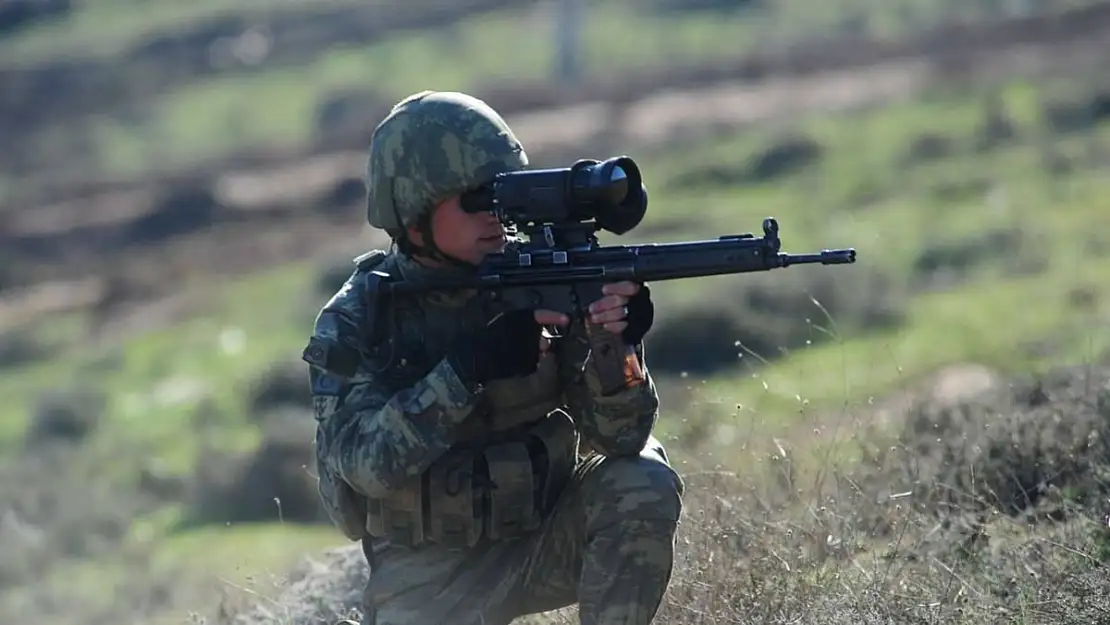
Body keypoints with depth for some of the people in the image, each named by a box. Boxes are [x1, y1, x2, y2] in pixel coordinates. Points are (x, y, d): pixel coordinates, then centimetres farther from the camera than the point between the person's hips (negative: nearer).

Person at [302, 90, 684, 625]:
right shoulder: (357, 320, -11)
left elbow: (619, 437, -12)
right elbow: (365, 462, -25)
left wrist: (615, 345, -33)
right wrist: (470, 366, -34)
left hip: (541, 540, 2)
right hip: (429, 577, -2)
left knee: (643, 486, -23)